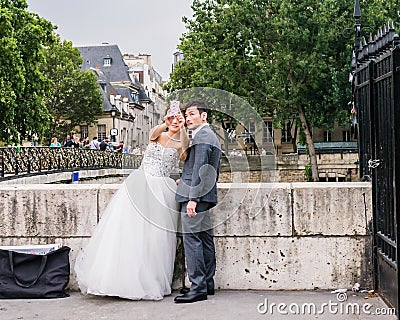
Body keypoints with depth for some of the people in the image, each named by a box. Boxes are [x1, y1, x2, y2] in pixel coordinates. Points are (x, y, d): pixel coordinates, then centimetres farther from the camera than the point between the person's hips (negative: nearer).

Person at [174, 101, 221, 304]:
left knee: (191, 238, -10)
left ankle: (198, 287, -9)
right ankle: (208, 284, 19)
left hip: (195, 195, -11)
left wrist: (193, 198, -22)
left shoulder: (201, 136, -10)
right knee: (205, 239, 12)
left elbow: (200, 169, -19)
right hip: (206, 195, 11)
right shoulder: (211, 136, 22)